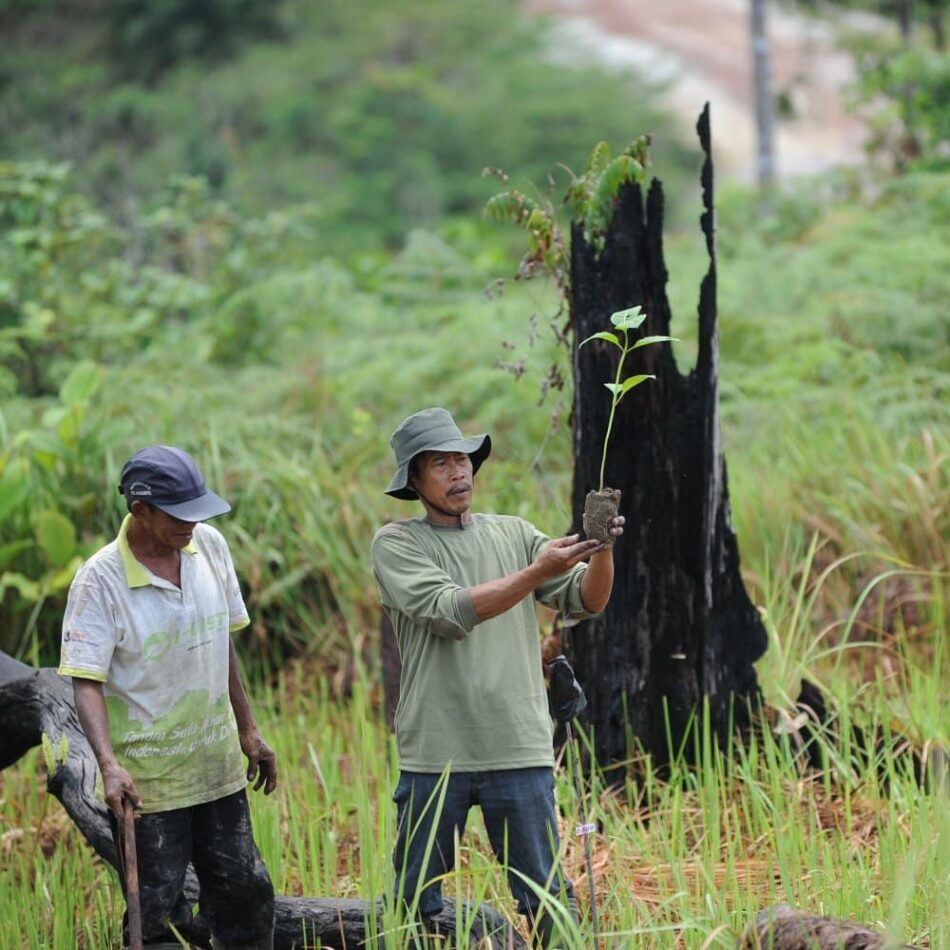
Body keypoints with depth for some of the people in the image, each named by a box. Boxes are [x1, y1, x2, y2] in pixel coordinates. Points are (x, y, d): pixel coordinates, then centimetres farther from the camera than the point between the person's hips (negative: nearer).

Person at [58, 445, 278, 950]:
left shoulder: (209, 546, 0)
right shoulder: (100, 579, -17)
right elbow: (85, 681, -20)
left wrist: (248, 731, 16)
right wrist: (109, 765, -34)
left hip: (218, 766, 6)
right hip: (145, 779, -6)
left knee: (246, 896, 12)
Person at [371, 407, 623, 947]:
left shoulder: (514, 535, 11)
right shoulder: (396, 544, 1)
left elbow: (586, 601, 2)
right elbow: (450, 612, -15)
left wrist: (602, 551, -19)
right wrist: (538, 572, -22)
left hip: (520, 751, 2)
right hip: (435, 755, -2)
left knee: (547, 899, 2)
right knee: (416, 902, 6)